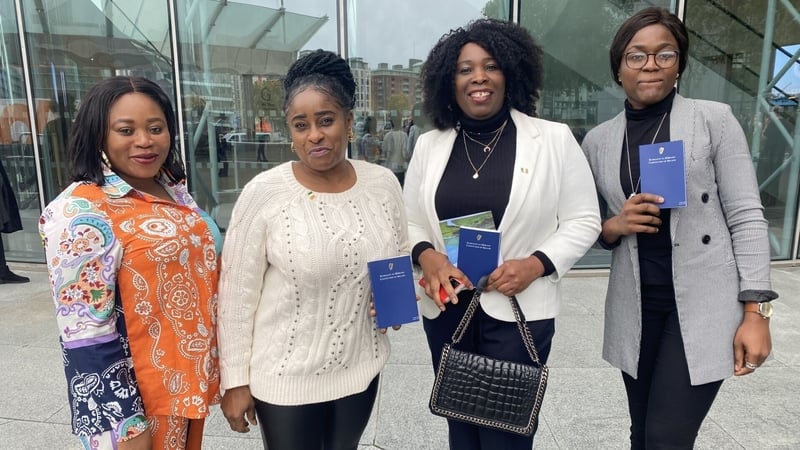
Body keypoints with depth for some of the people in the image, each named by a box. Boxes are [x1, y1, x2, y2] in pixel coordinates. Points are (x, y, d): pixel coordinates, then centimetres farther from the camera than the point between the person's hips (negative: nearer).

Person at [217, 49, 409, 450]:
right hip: (285, 374, -3)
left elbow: (403, 260, 9)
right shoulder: (263, 193, -16)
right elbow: (237, 294, -10)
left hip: (361, 366, 4)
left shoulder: (383, 183, -6)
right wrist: (235, 380, -6)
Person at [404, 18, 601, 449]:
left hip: (518, 311, -2)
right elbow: (409, 221, 8)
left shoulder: (554, 139, -4)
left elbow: (583, 221, -1)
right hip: (445, 309, 3)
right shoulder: (429, 144, 4)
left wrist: (537, 264, -17)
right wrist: (425, 254, -13)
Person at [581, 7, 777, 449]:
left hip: (704, 305, -3)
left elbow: (746, 217, -4)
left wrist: (755, 311, -9)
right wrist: (614, 226, -11)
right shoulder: (598, 139, 5)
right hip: (635, 307, 3)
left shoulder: (714, 119, -2)